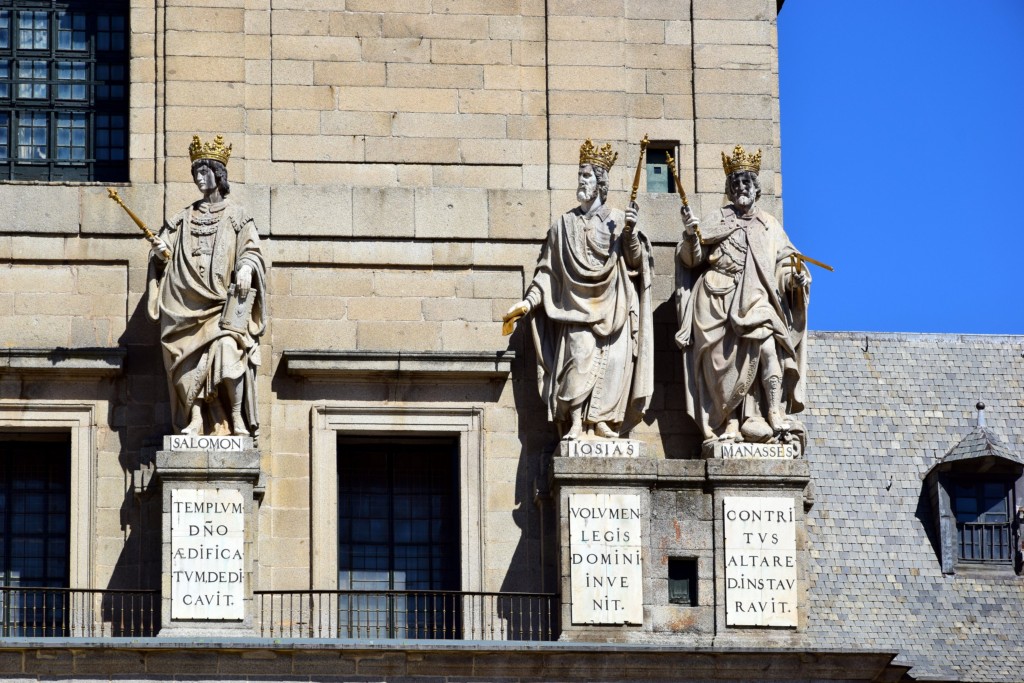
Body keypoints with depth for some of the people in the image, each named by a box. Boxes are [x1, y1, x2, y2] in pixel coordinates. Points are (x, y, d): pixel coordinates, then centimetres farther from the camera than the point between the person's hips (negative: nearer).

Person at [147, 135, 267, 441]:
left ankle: (237, 417, -15)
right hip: (188, 305, 3)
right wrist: (160, 250, -8)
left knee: (227, 351, -21)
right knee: (191, 361, -6)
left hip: (224, 303, -3)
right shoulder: (185, 218, 19)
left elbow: (251, 251, 4)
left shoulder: (236, 216, 10)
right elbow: (164, 248, 15)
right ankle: (195, 419, -4)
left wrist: (246, 267, -17)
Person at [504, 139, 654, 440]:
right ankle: (575, 425, -20)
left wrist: (632, 234, -14)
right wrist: (529, 301, 1)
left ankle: (603, 422, -3)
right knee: (579, 356, -18)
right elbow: (547, 269, 11)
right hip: (577, 306, 0)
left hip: (612, 309, 0)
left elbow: (635, 261, 3)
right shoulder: (565, 224, 12)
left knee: (612, 363, -10)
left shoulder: (619, 220, 9)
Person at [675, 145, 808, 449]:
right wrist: (691, 235, -13)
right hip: (719, 300, 0)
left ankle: (775, 416, -28)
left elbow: (784, 262, 12)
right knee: (726, 359, -9)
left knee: (768, 347, -23)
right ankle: (729, 422, -7)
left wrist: (796, 277, -9)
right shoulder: (716, 221, 14)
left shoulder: (769, 226, 17)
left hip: (757, 301, 0)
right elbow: (692, 259, 6)